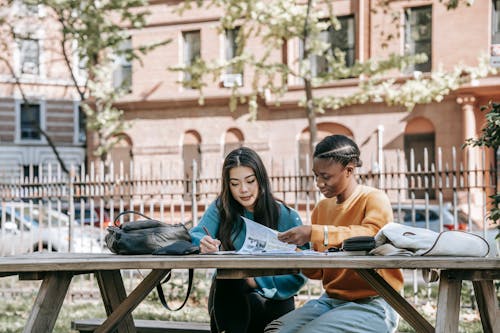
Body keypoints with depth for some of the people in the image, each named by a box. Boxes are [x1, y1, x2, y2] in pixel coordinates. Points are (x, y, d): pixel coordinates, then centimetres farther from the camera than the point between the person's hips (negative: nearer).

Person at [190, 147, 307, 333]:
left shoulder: (287, 217, -2)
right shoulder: (221, 208, 4)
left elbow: (298, 275, -6)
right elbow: (195, 236, -11)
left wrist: (256, 280, -19)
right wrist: (204, 244, -35)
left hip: (272, 303, -2)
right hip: (225, 302, 2)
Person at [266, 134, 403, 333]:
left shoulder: (374, 199, -6)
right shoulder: (321, 208, 13)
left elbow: (371, 235, -28)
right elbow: (318, 271, 13)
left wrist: (316, 234, -34)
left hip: (371, 304, -6)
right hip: (330, 300, 6)